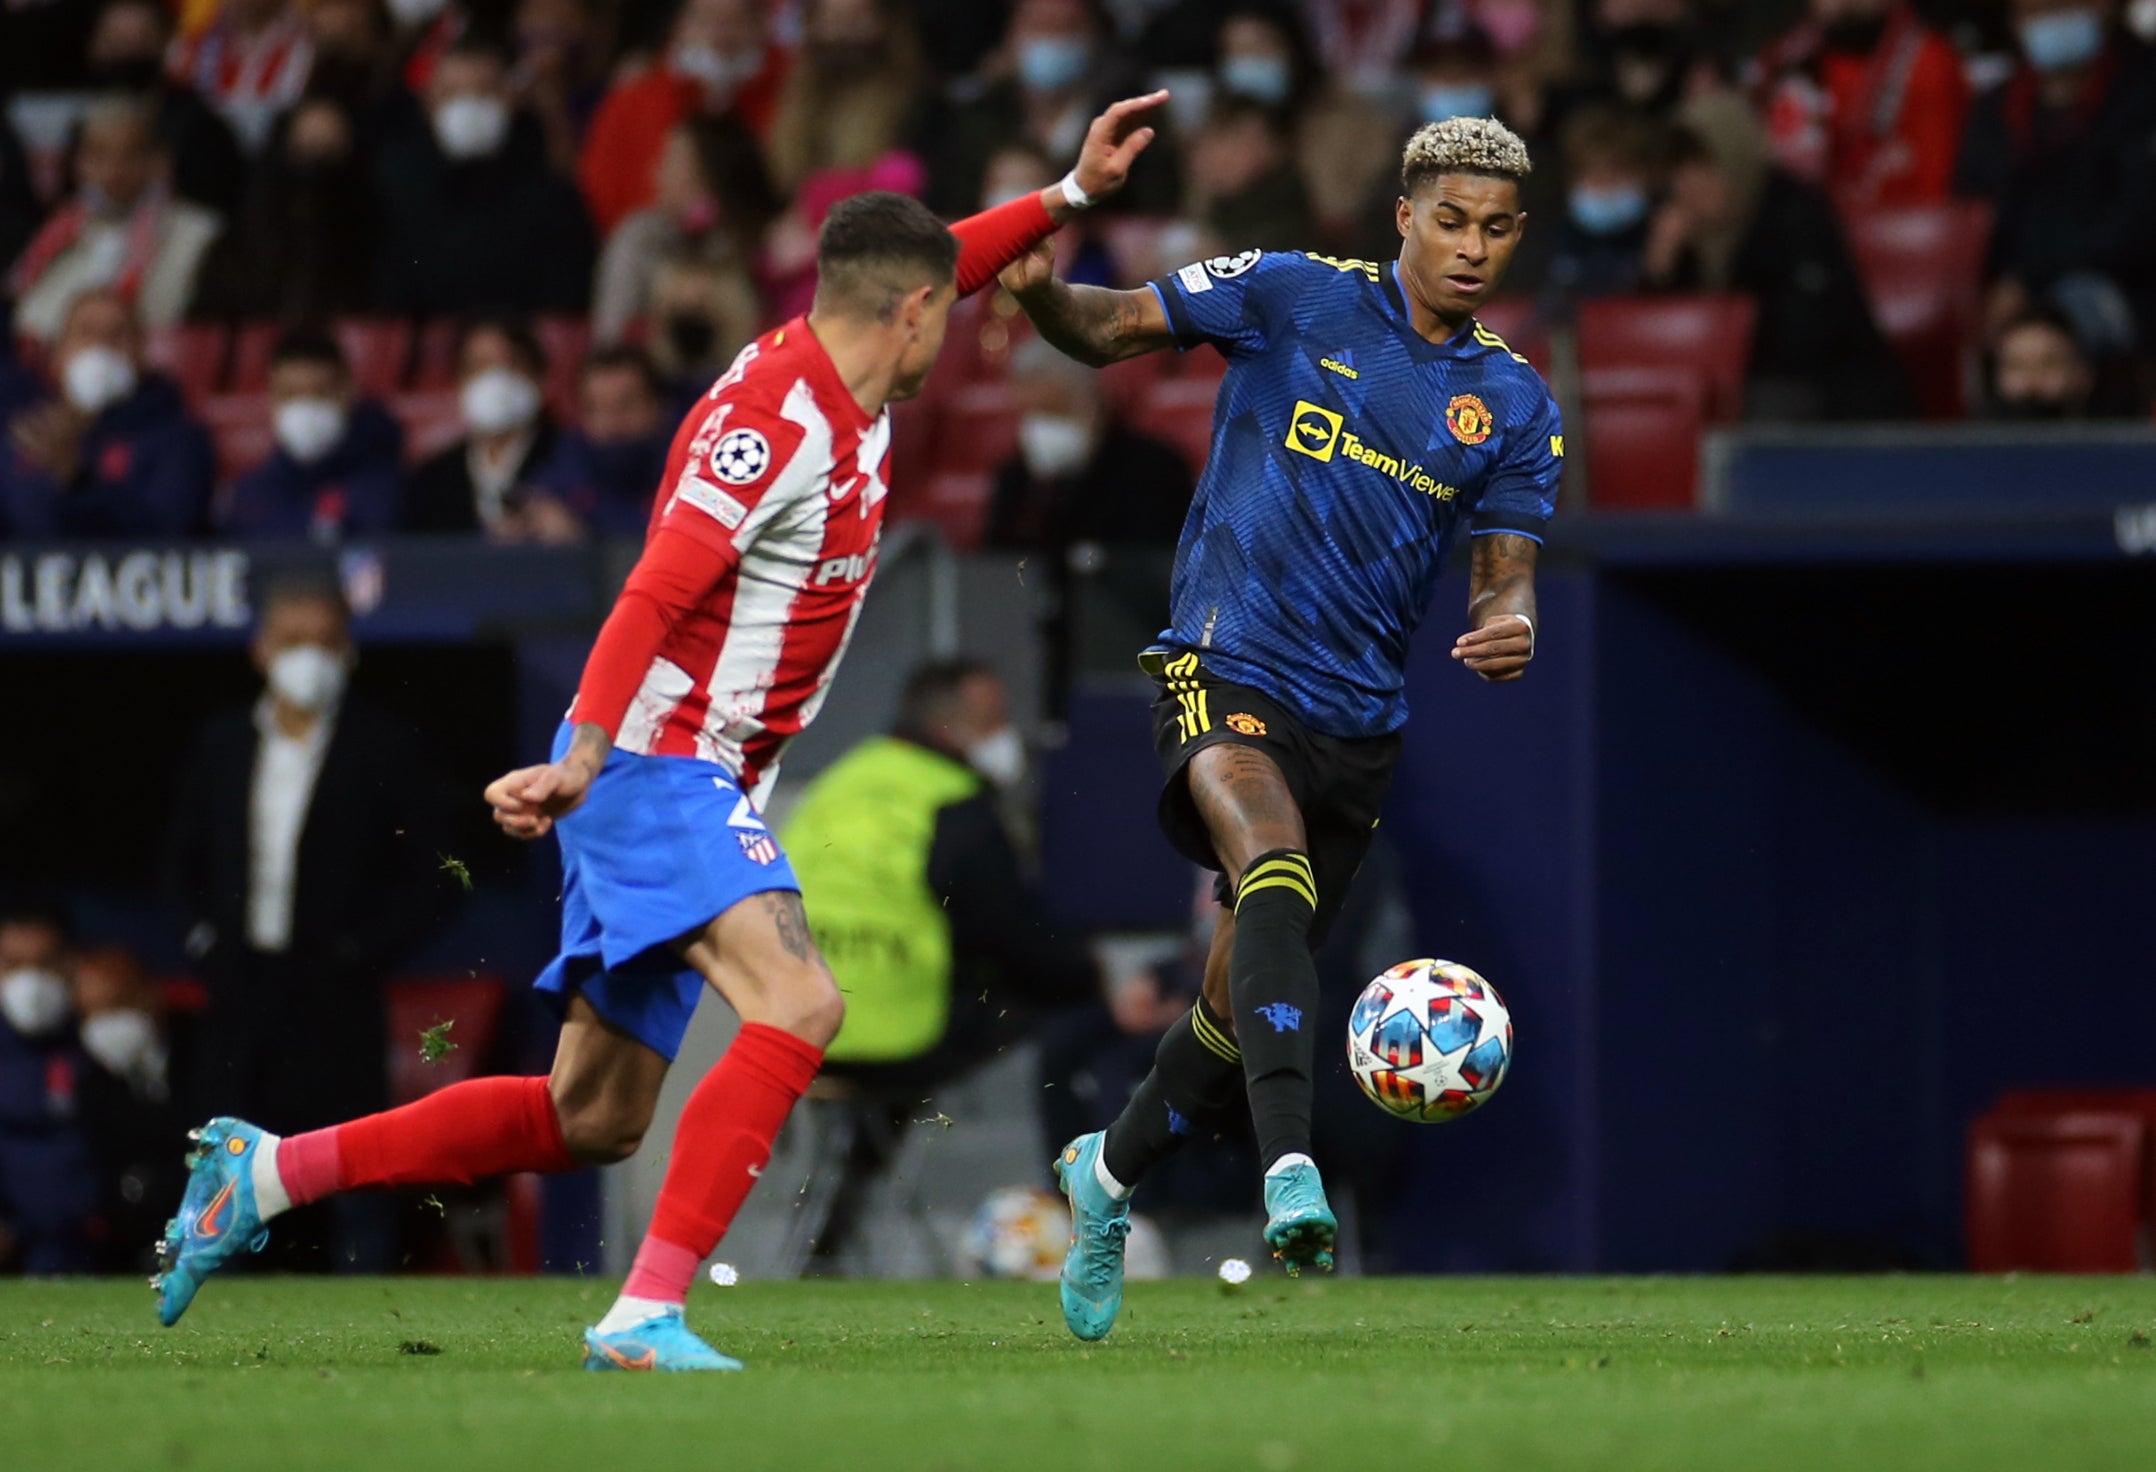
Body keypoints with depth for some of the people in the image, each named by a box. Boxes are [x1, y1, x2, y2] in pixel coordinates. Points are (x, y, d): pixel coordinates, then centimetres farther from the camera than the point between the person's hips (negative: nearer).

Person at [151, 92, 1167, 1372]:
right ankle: (648, 1315, -31)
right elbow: (654, 596, -25)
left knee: (594, 1122, 11)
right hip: (658, 767, -10)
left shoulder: (841, 389, 11)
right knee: (797, 1003, -27)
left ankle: (266, 1172, 18)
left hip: (702, 788, 10)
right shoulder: (776, 417, -17)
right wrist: (584, 761, -32)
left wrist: (1074, 191, 26)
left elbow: (939, 262, 33)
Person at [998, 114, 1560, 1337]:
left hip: (1361, 719, 5)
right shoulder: (1296, 298, -2)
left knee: (1254, 992, 11)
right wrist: (1041, 290, -20)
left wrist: (1510, 627, -20)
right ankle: (1293, 1173, -47)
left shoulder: (1516, 406, 6)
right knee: (1273, 867, -34)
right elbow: (1110, 330, 2)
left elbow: (1505, 578, 4)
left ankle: (1111, 1173, 39)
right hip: (1227, 666, -5)